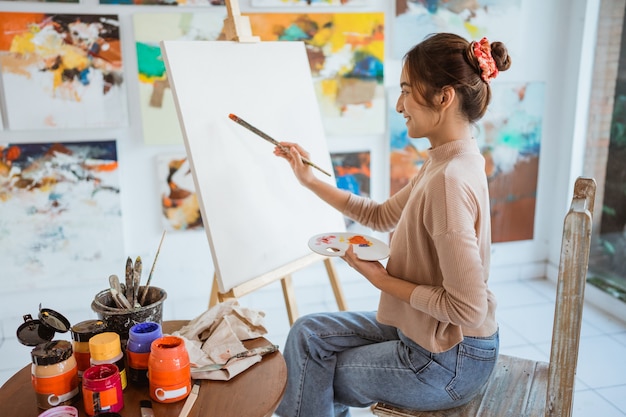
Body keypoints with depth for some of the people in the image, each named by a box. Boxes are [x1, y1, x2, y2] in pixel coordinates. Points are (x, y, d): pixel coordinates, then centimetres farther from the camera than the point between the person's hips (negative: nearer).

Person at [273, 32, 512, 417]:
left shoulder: (449, 180, -30)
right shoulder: (447, 162, 1)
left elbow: (467, 307, -29)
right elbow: (382, 216, 13)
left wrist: (382, 279, -18)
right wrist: (310, 180, 8)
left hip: (448, 361, -8)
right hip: (422, 333, 8)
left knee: (312, 380, 7)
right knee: (308, 334, 11)